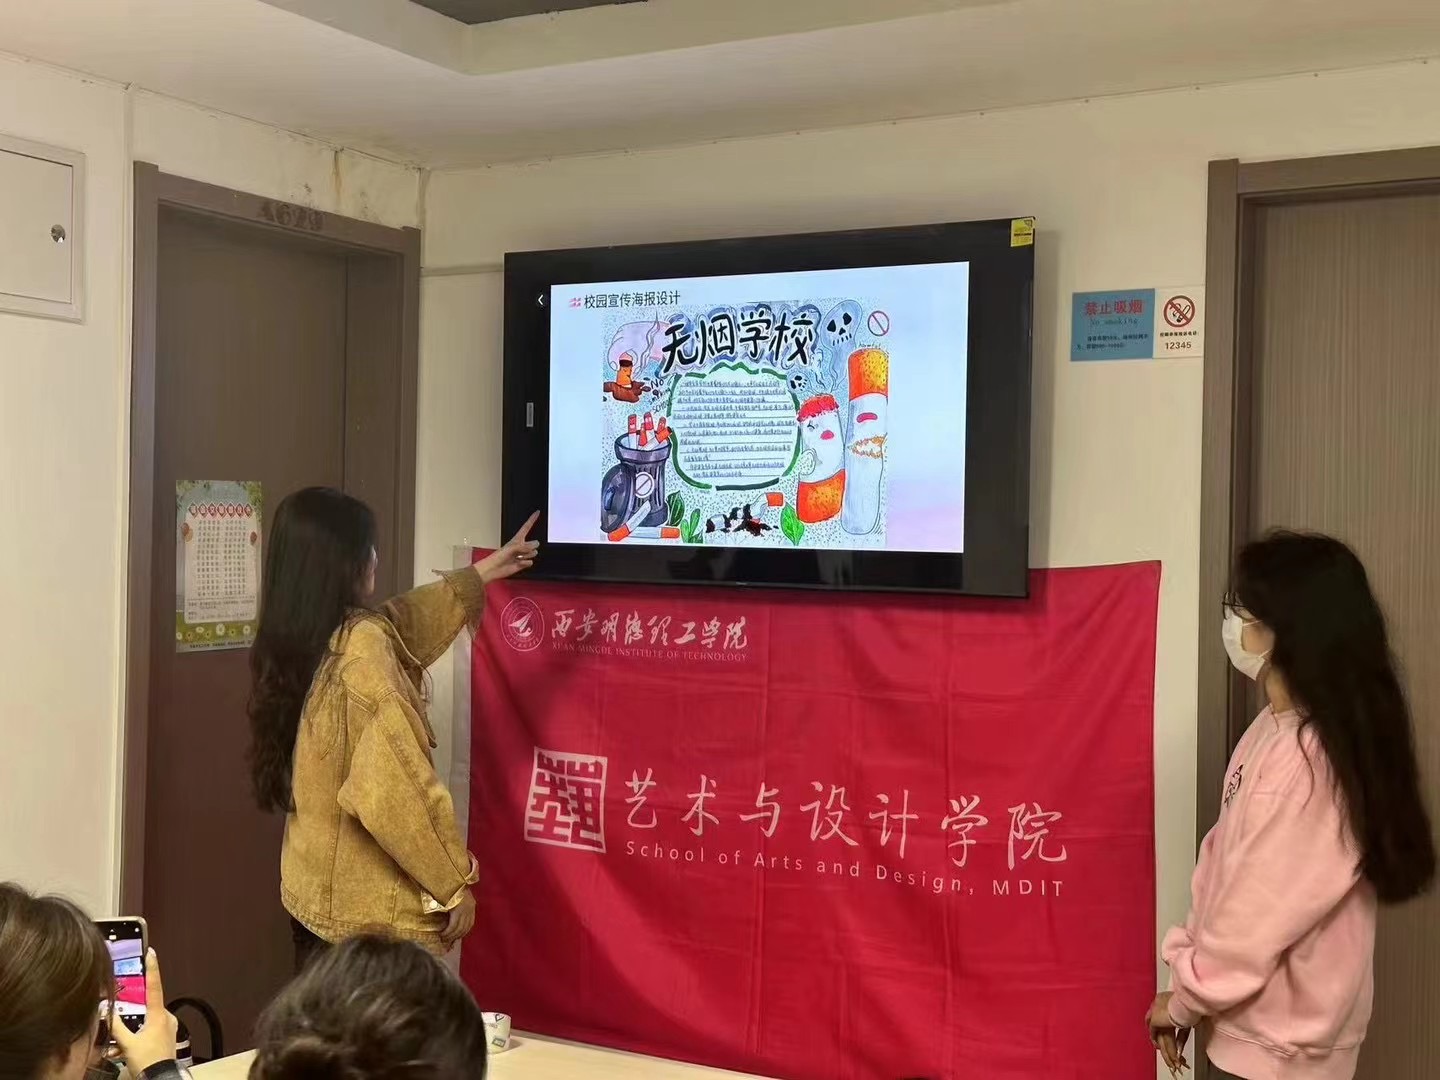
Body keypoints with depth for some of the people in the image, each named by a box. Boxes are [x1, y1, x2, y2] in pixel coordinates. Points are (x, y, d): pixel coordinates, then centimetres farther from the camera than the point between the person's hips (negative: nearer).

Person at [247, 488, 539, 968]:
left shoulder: (294, 642, 6)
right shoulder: (361, 643, -20)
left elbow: (401, 625, 24)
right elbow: (391, 788, -27)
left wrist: (484, 572, 36)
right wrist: (455, 882, -16)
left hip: (313, 895, 9)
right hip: (374, 911, -9)